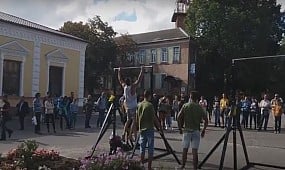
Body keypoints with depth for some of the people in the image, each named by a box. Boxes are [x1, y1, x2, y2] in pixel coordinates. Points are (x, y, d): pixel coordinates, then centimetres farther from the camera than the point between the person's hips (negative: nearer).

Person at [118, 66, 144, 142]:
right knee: (134, 120, 0)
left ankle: (124, 133, 7)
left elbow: (120, 79, 15)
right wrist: (142, 70, -11)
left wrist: (119, 71, 24)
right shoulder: (132, 87, -15)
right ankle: (130, 135, -5)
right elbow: (139, 79, -16)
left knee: (128, 120, 18)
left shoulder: (124, 86, 0)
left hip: (127, 107, 6)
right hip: (133, 107, -6)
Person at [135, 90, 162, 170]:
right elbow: (154, 118, -11)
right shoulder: (150, 105, -11)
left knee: (142, 149, 12)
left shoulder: (139, 105, 7)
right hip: (149, 129, -6)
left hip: (142, 129, 6)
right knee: (150, 149, 1)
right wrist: (159, 127, -1)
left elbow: (137, 118, 12)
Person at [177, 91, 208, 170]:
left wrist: (180, 128, 3)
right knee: (195, 151, 2)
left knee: (185, 149, 12)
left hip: (187, 130, 0)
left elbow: (179, 117, -7)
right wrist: (203, 130, 5)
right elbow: (206, 120, -3)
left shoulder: (185, 106, -2)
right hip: (196, 131, 0)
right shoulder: (200, 107, 0)